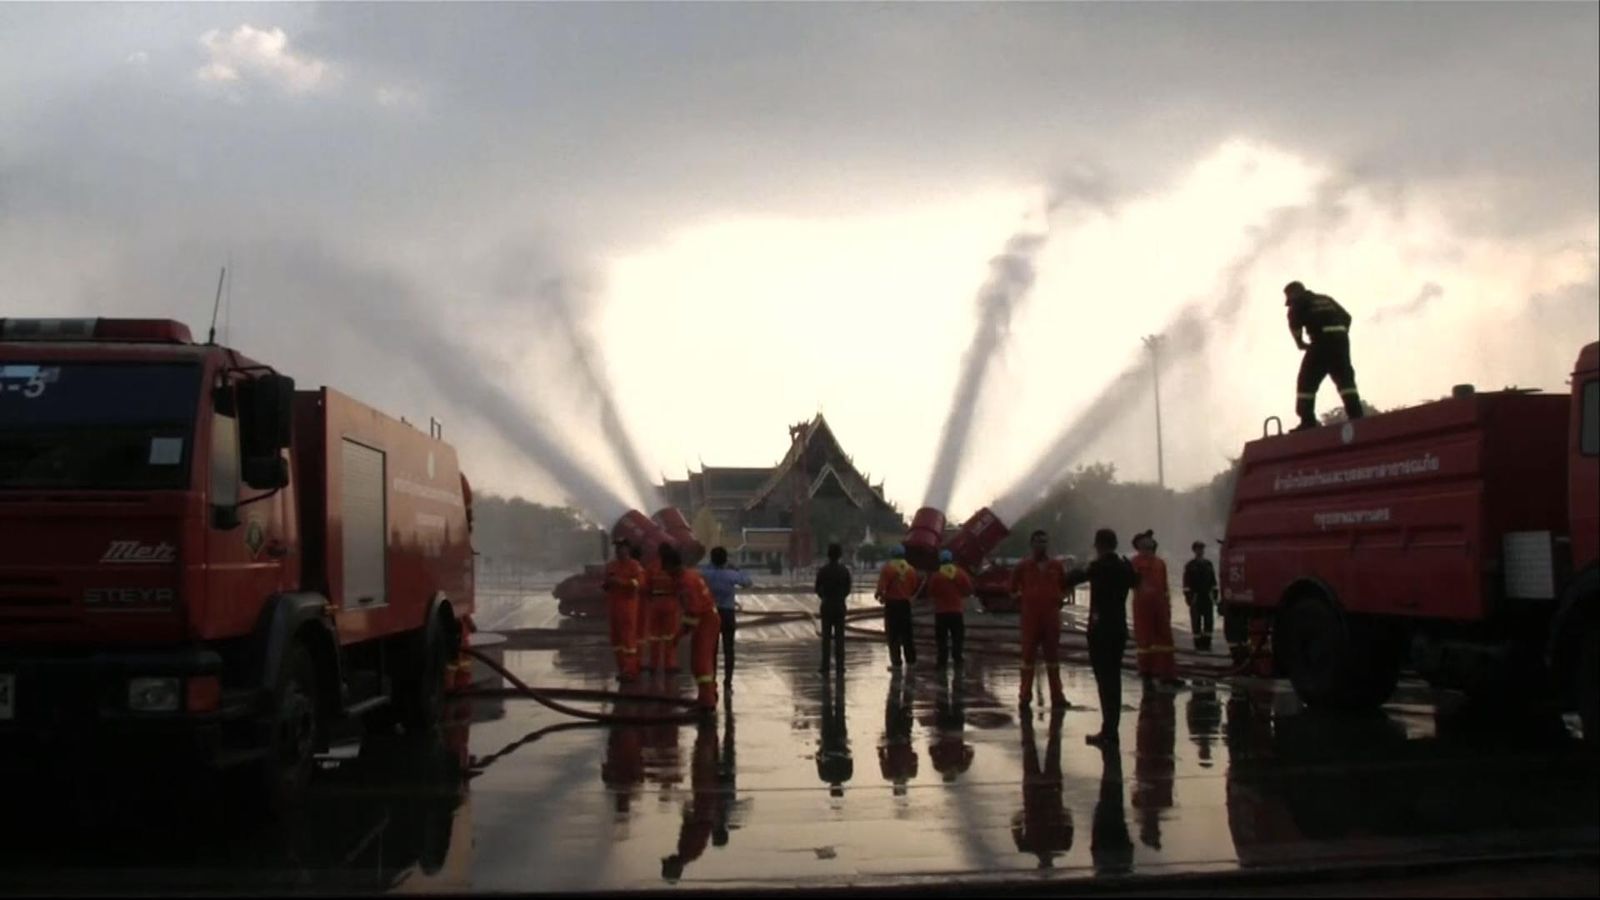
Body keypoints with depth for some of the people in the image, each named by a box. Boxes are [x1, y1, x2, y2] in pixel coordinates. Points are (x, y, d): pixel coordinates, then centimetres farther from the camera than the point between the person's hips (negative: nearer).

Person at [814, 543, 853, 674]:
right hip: (840, 606, 1)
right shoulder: (845, 570, -5)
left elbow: (818, 589, -3)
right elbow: (848, 589, 1)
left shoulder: (822, 571, -9)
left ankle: (825, 667, 2)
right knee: (839, 637, 5)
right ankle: (840, 667, 3)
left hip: (827, 606, -1)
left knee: (826, 637, 4)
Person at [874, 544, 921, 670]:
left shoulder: (888, 568, -10)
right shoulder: (910, 569, 3)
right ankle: (911, 660, 16)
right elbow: (914, 587, 6)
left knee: (893, 634, 0)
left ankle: (896, 662, -2)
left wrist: (878, 595, 5)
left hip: (891, 603, -4)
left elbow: (882, 586, -15)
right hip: (905, 603, 4)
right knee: (906, 633, 14)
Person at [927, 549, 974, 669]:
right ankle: (957, 661, 8)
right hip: (958, 610, 2)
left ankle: (943, 661, 1)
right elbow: (968, 590, 1)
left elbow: (931, 593, -3)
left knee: (942, 638, 4)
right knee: (957, 638, 9)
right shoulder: (961, 574, -3)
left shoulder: (935, 576, -10)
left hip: (941, 611, -2)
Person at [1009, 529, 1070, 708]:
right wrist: (1021, 603, 4)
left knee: (1053, 656, 6)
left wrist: (1059, 601, 8)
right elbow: (1013, 588, 11)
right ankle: (1025, 696, 5)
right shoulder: (1023, 566, -1)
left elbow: (1065, 587, 19)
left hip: (1052, 617, 2)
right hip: (1030, 618, -2)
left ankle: (1057, 696, 10)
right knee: (1028, 656, 1)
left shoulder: (1056, 566, 5)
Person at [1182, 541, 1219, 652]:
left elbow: (1213, 581, 16)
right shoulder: (1189, 565, -1)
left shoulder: (1208, 564, 13)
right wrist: (1187, 596, -11)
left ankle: (1206, 642, 9)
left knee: (1209, 621, 2)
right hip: (1195, 597, -4)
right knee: (1196, 621, -1)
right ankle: (1198, 643, 4)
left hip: (1207, 597, 4)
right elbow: (1186, 583, -5)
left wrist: (1215, 595, 10)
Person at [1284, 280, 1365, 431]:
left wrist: (1299, 342, 6)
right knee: (1345, 378, 6)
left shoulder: (1299, 302, 16)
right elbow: (1346, 317, 22)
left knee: (1308, 380, 0)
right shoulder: (1326, 299, 32)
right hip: (1341, 337, 5)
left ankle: (1307, 421, -7)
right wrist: (1341, 335, 18)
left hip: (1322, 340, -5)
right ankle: (1356, 416, -6)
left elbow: (1294, 320, -4)